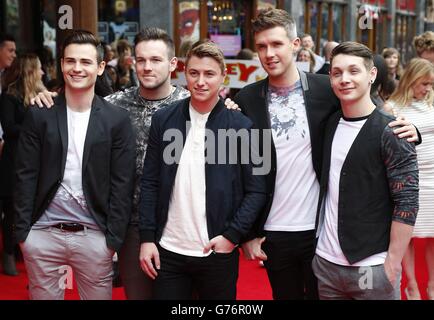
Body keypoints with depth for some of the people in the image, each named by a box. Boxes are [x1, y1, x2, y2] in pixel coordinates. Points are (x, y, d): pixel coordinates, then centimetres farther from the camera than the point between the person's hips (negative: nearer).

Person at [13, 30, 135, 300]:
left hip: (94, 236, -1)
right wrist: (22, 231, -2)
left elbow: (122, 184, -2)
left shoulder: (117, 119, -1)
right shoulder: (39, 115, 2)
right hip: (43, 234, 1)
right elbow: (26, 177, 2)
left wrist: (114, 238, -5)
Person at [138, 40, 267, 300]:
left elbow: (256, 191, -3)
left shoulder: (241, 125, -3)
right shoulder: (164, 119, 2)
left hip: (218, 252, -1)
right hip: (168, 251, 2)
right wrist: (147, 238, -1)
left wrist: (232, 235, -11)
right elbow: (150, 183, 4)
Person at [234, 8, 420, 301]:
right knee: (286, 295, 14)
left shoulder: (326, 89, -5)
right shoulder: (246, 100, -3)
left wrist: (405, 130, -14)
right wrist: (247, 234, -1)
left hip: (321, 228, 0)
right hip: (273, 234, 1)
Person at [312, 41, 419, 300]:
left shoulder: (390, 132, -10)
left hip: (373, 267, -5)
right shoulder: (328, 125, 4)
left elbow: (407, 202, -13)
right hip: (326, 263, 5)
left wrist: (392, 263, -14)